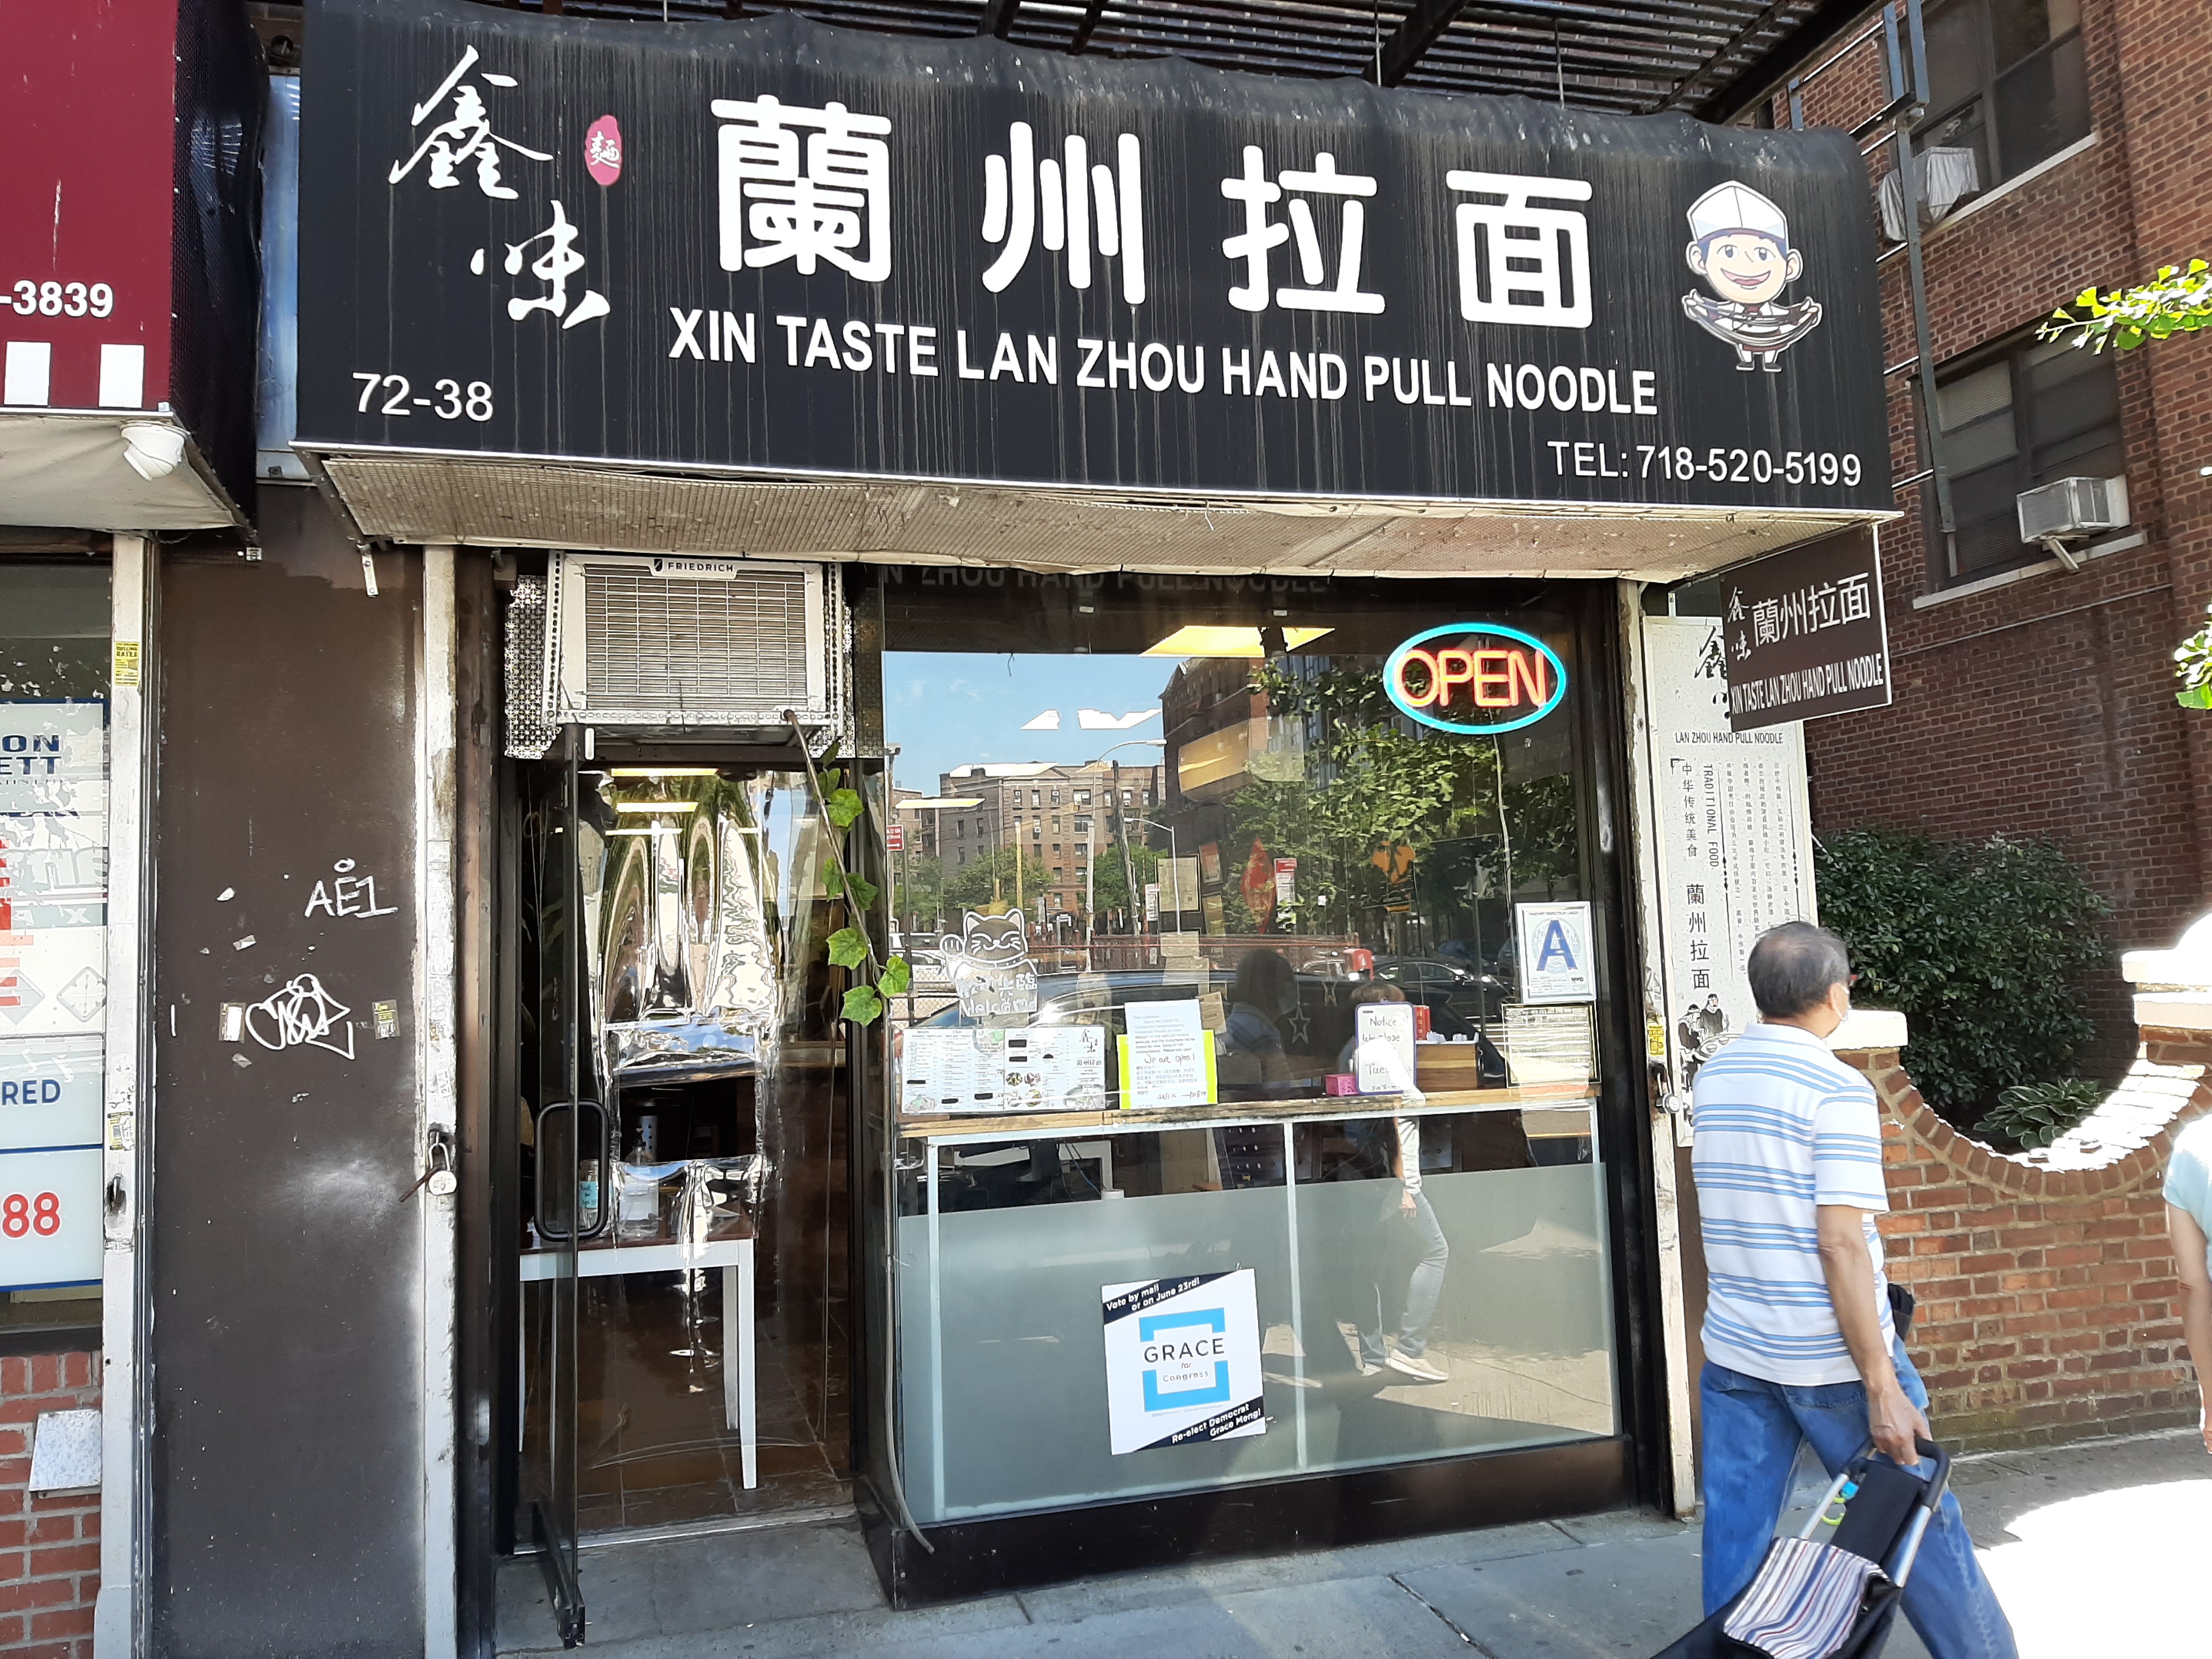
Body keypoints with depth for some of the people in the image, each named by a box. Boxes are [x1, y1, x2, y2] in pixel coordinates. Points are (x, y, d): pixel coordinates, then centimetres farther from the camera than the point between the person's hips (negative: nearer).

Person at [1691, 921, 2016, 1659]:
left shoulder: (1711, 1079, 5)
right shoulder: (1838, 1091, -15)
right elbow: (1841, 1245, -20)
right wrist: (1883, 1387, -18)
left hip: (1732, 1352, 5)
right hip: (1829, 1358, -5)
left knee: (1735, 1532, 10)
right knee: (1917, 1519, 12)